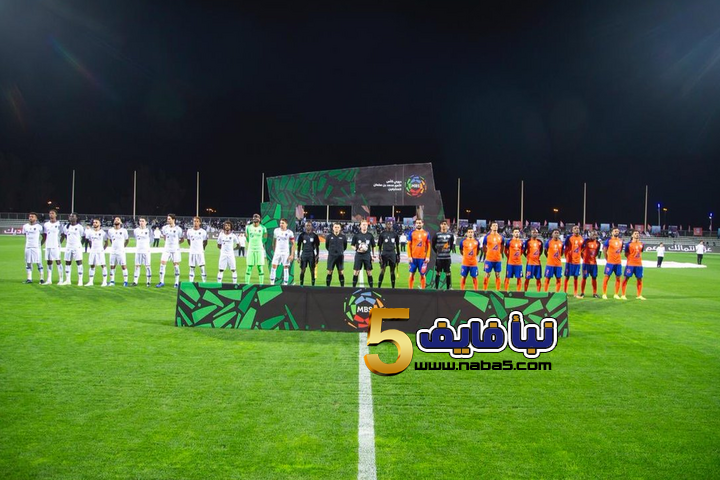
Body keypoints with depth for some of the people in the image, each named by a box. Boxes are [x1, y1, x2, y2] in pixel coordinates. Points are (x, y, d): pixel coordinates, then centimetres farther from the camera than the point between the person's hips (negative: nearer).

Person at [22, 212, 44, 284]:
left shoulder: (39, 227, -4)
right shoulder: (25, 226, 8)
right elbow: (25, 235, 20)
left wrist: (40, 243, 2)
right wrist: (28, 243, 14)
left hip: (36, 247, -4)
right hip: (28, 247, 4)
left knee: (39, 263, -3)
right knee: (28, 263, 6)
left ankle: (42, 278, 1)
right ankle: (29, 278, 11)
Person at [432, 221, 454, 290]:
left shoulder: (450, 234, 4)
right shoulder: (437, 234, -1)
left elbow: (452, 244, 14)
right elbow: (433, 245, 5)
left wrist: (449, 250, 6)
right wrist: (437, 252, 2)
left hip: (447, 257, 1)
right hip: (439, 257, -1)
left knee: (448, 273, 5)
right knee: (438, 272, 3)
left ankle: (448, 288, 13)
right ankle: (436, 288, 10)